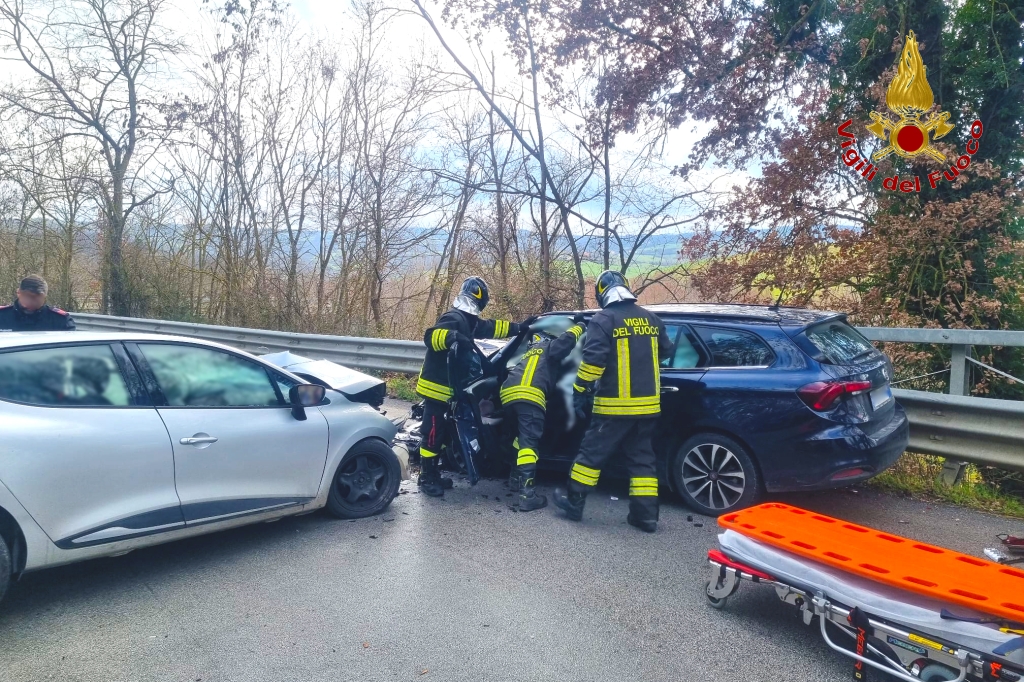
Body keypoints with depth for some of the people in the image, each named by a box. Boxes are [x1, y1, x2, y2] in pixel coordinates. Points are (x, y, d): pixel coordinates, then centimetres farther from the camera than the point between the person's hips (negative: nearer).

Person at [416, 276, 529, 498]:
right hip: (436, 386, -10)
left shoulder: (468, 321, 13)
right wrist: (453, 336, -52)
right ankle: (426, 478, 4)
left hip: (447, 387, 10)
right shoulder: (453, 318, -18)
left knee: (441, 431, 15)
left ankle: (433, 474, 24)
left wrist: (519, 328, 24)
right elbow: (430, 336, -33)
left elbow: (491, 327, 26)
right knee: (432, 432, -4)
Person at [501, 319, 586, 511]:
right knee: (529, 442, -13)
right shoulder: (549, 348, 22)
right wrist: (578, 327, 21)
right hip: (529, 395, -7)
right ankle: (526, 492, -22)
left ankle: (517, 477, 29)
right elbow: (564, 342, 4)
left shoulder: (529, 353, 40)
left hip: (508, 394, 7)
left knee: (522, 436, 28)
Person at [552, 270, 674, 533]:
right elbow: (666, 351, 23)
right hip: (648, 404, 6)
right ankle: (646, 514, 12)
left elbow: (592, 359, -17)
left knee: (592, 452, 7)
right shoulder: (650, 319, 9)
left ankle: (574, 501, 17)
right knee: (641, 457, 12)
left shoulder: (603, 319, -9)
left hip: (615, 404, -5)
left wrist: (580, 392, -8)